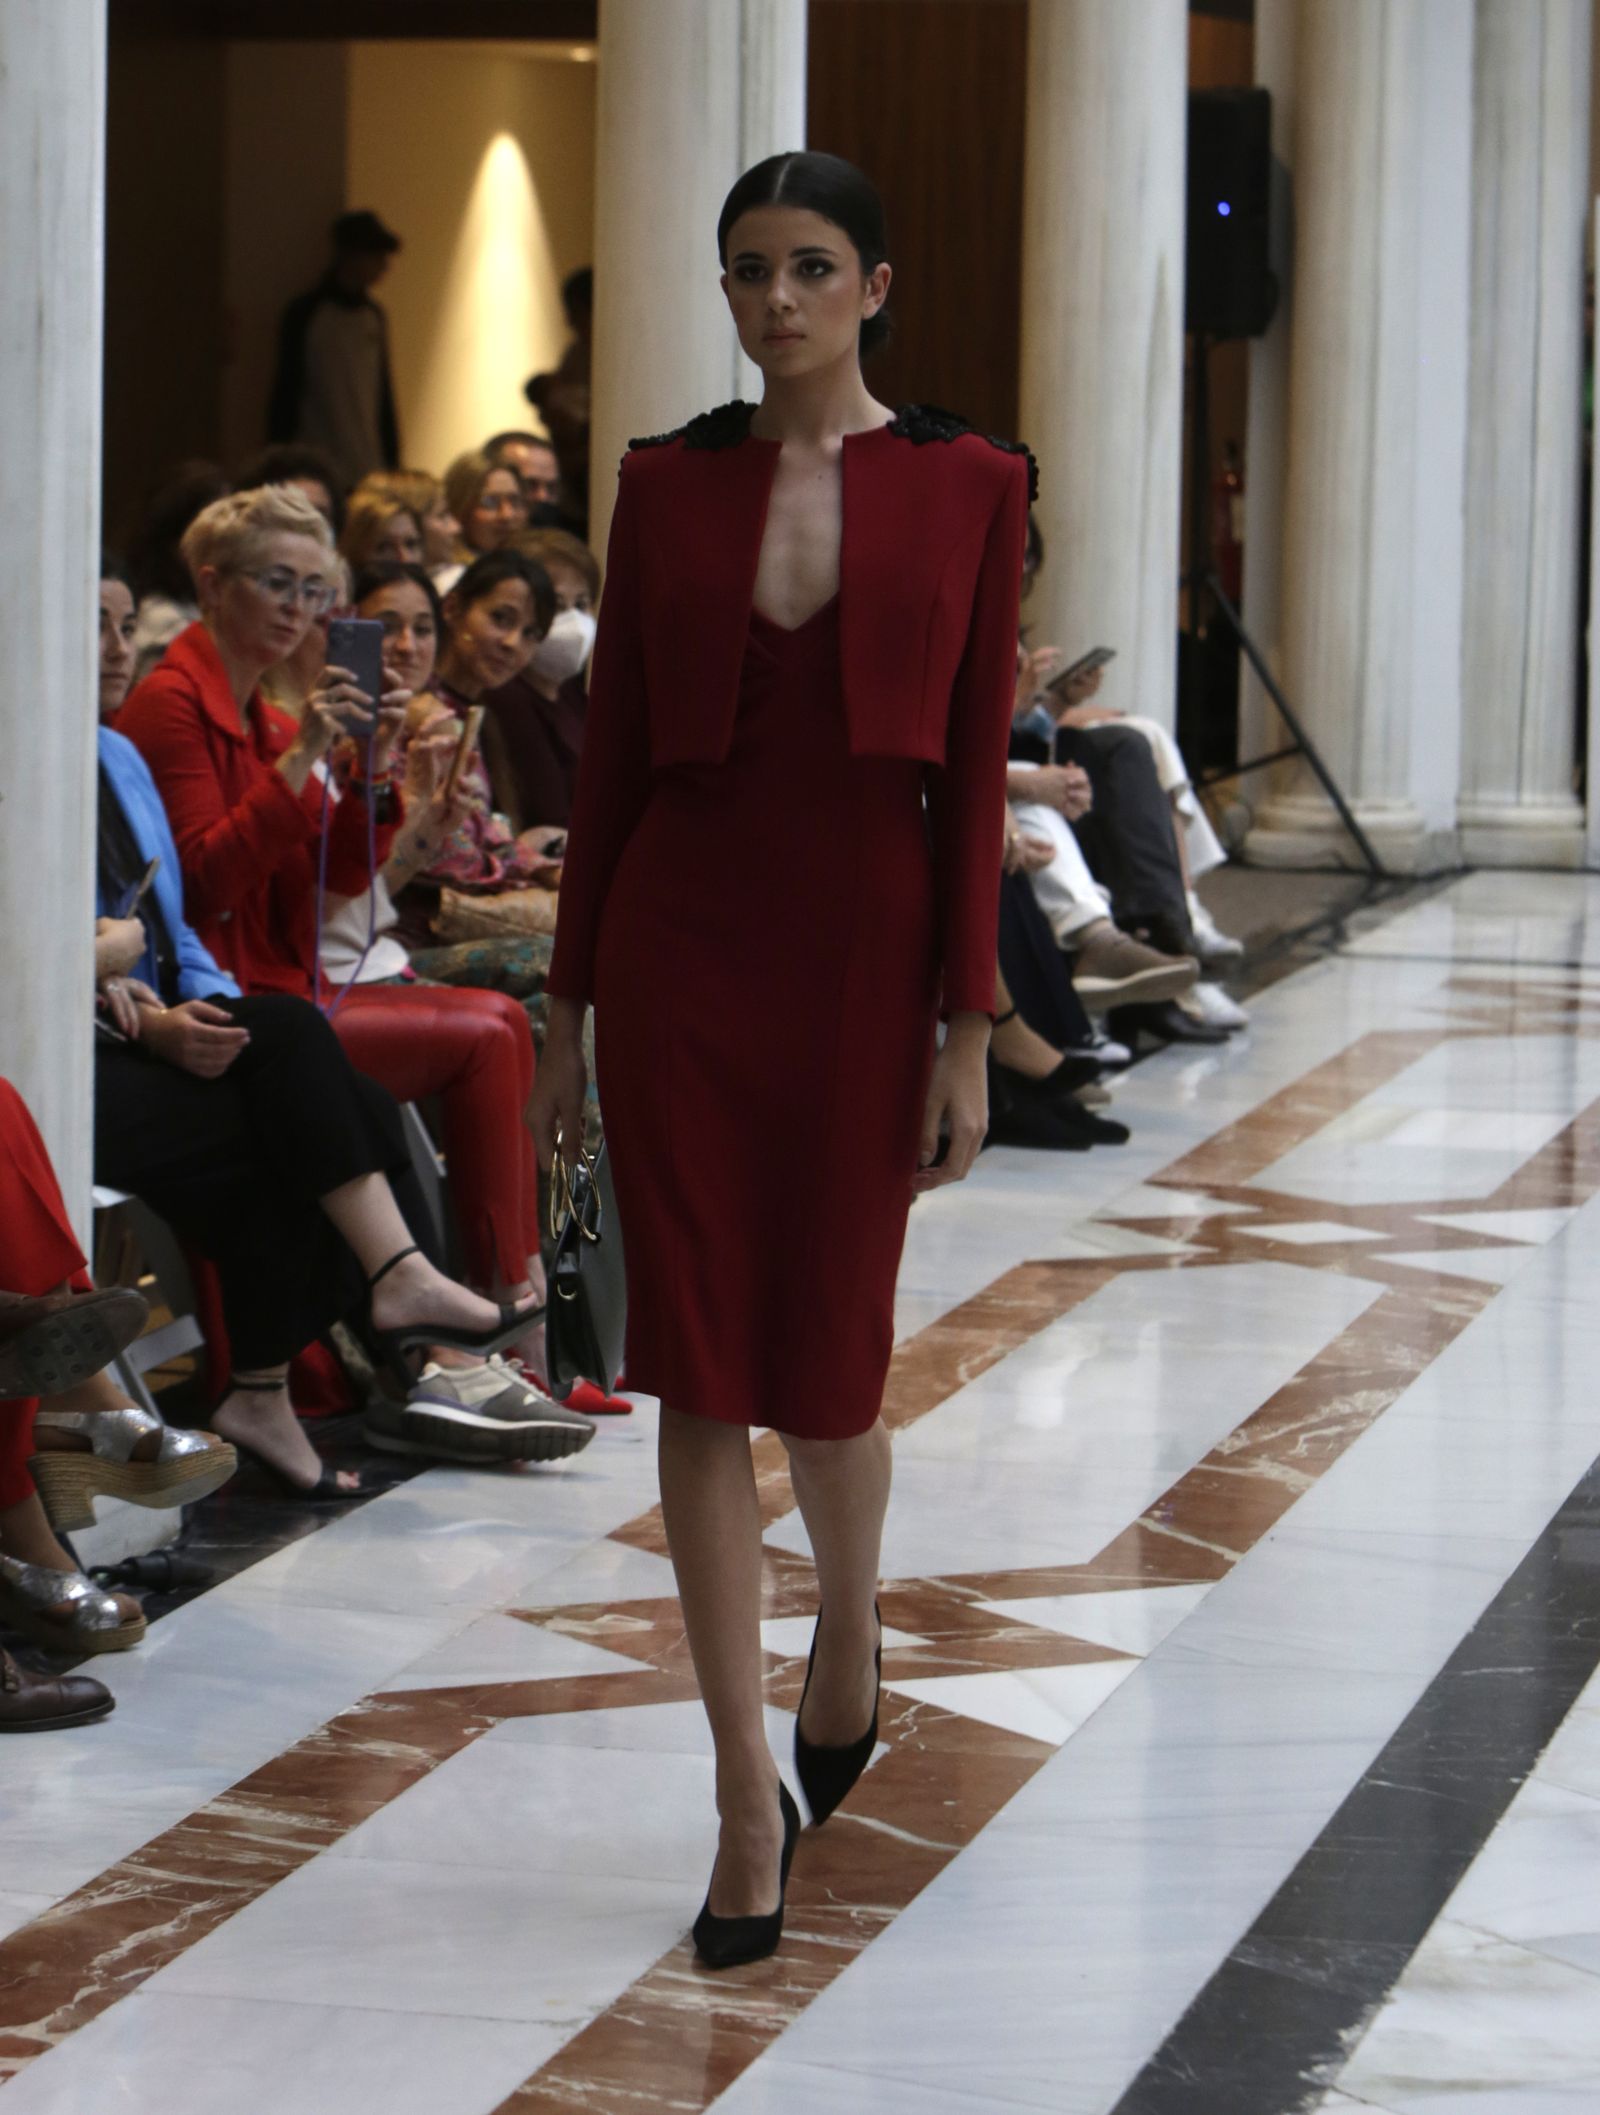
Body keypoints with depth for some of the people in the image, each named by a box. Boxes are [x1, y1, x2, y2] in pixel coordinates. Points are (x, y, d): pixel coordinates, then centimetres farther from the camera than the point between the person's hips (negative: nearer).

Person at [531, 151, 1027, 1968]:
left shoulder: (964, 486, 0)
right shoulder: (667, 484, 4)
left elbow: (976, 764, -2)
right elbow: (613, 749, 7)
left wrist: (967, 1028, -6)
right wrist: (567, 1012, 6)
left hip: (865, 941, -1)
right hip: (680, 943, 1)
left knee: (825, 1367, 6)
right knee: (700, 1372, -1)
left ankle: (848, 1629, 39)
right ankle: (750, 1800, 4)